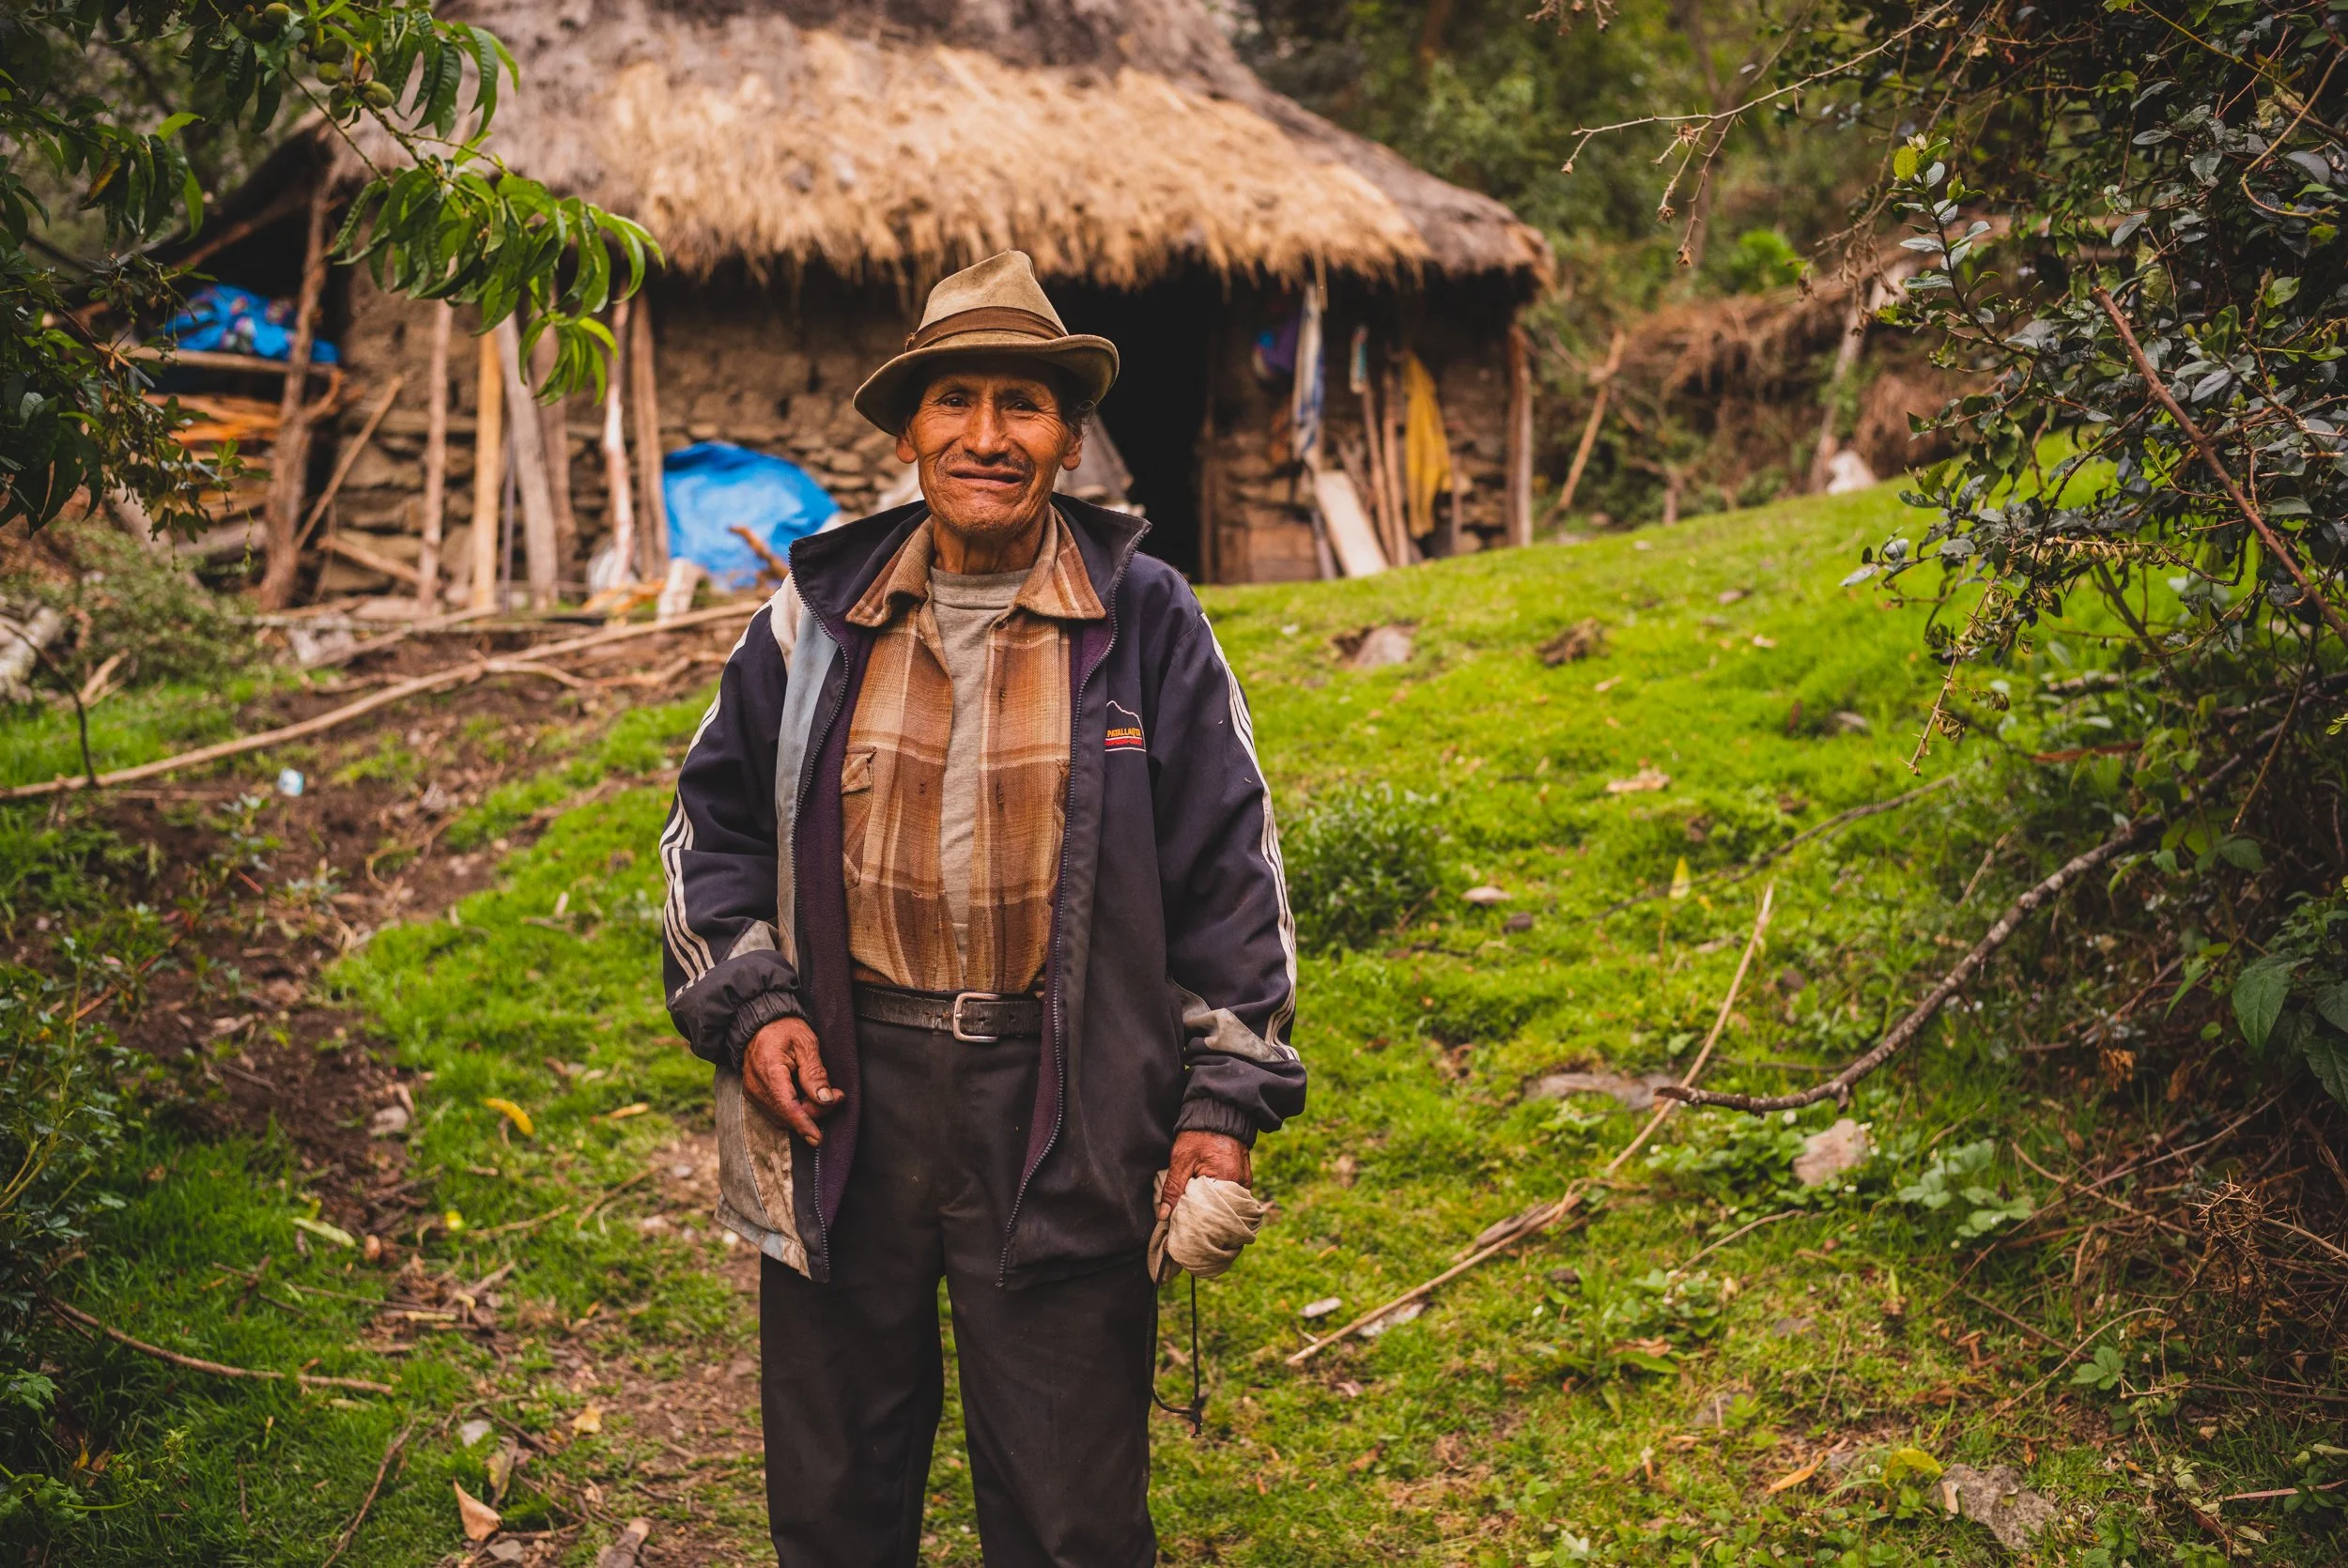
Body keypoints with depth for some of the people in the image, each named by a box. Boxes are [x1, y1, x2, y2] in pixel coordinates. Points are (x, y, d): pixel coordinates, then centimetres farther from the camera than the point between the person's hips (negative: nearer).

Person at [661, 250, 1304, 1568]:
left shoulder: (1145, 622, -1)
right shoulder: (821, 616, 4)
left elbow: (1230, 867, 2)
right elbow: (714, 820, 14)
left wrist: (1225, 1102, -2)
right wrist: (751, 1002, 0)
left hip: (1063, 1113, -2)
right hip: (847, 1093, 2)